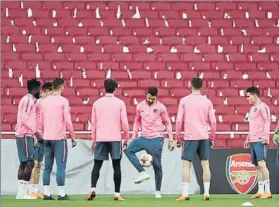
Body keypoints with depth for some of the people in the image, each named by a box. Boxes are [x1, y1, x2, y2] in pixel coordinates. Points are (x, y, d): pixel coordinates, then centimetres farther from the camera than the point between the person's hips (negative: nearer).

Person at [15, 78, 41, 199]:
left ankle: (21, 192, 8)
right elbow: (25, 119, -20)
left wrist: (34, 134, 15)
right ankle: (23, 192, -15)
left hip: (25, 135, 10)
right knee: (29, 163, -12)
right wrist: (35, 131, -19)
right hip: (25, 135, -10)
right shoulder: (28, 100, -11)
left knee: (24, 163, 8)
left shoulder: (29, 100, 17)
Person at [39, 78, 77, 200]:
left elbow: (41, 122, 12)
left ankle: (46, 193, 6)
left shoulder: (44, 101, 10)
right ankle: (61, 194, -7)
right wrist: (73, 137, -2)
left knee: (47, 166, 8)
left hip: (47, 138, 5)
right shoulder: (63, 101, -6)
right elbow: (67, 121, -9)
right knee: (61, 166, -4)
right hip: (59, 138, -5)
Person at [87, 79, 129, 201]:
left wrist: (93, 140, 15)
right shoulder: (120, 103, -1)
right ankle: (117, 194, 1)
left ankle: (93, 188, -15)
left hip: (100, 138, 2)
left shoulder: (97, 103, 5)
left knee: (97, 166, 5)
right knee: (116, 166, 3)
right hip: (115, 138, -2)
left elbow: (93, 123, 7)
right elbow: (124, 122, -3)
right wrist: (126, 138, 8)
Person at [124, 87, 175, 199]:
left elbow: (167, 123, 3)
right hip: (144, 138, 3)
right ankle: (143, 173, -14)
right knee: (128, 150, -17)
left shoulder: (161, 107, -4)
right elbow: (137, 121, 17)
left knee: (157, 165, -2)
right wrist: (133, 137, 11)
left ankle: (158, 191, 8)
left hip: (156, 139, -3)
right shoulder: (140, 106, 4)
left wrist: (171, 140, 0)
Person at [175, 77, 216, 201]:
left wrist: (178, 137, 7)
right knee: (205, 165, 6)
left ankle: (185, 194, -7)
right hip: (204, 137, 2)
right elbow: (213, 122, 4)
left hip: (190, 137, -2)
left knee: (186, 164, -1)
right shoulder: (207, 102, 5)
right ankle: (206, 193, 3)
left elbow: (179, 121, -2)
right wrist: (212, 138, 14)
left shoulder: (184, 101, -1)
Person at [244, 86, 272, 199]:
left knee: (261, 164, -14)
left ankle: (267, 191, -14)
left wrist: (265, 135, -23)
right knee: (257, 166, 6)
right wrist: (248, 139, 25)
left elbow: (267, 121, -14)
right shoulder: (252, 108, 22)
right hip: (253, 141, 9)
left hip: (261, 140, -9)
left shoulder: (262, 106, -5)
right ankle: (260, 191, 8)